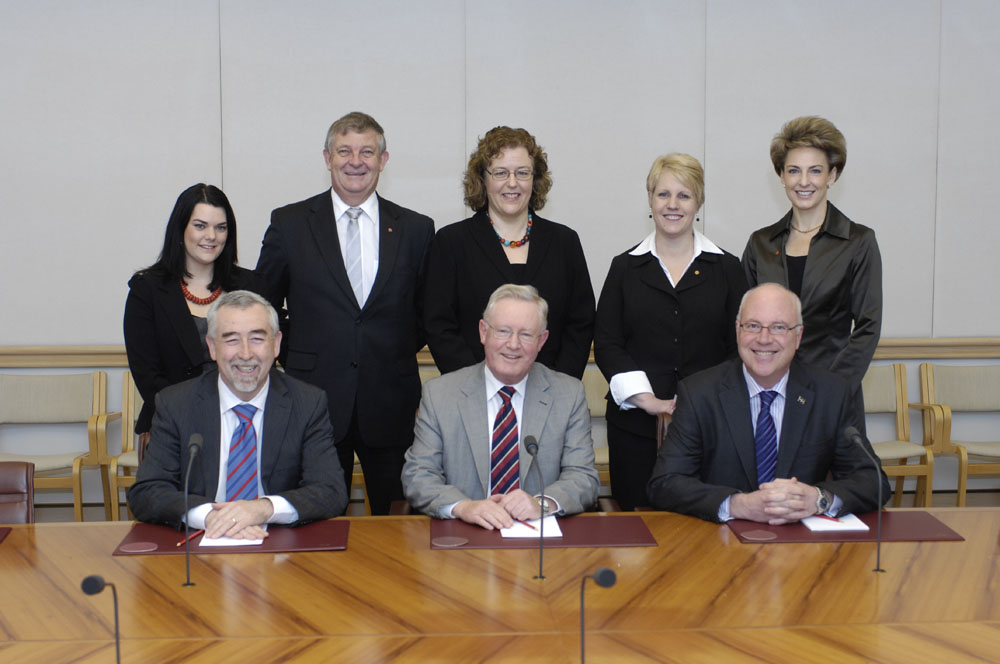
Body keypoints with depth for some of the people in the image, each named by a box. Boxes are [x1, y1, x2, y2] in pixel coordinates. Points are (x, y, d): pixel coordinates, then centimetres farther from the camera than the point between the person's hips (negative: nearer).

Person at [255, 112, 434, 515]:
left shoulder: (415, 229, 6)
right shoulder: (289, 224, 4)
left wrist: (398, 353, 5)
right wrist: (296, 359, 5)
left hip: (390, 404, 1)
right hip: (315, 399, -1)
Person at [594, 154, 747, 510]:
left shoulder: (726, 268, 9)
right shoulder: (625, 267, 9)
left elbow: (740, 345, 5)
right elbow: (606, 344, 3)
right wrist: (645, 398, -9)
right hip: (636, 425, 0)